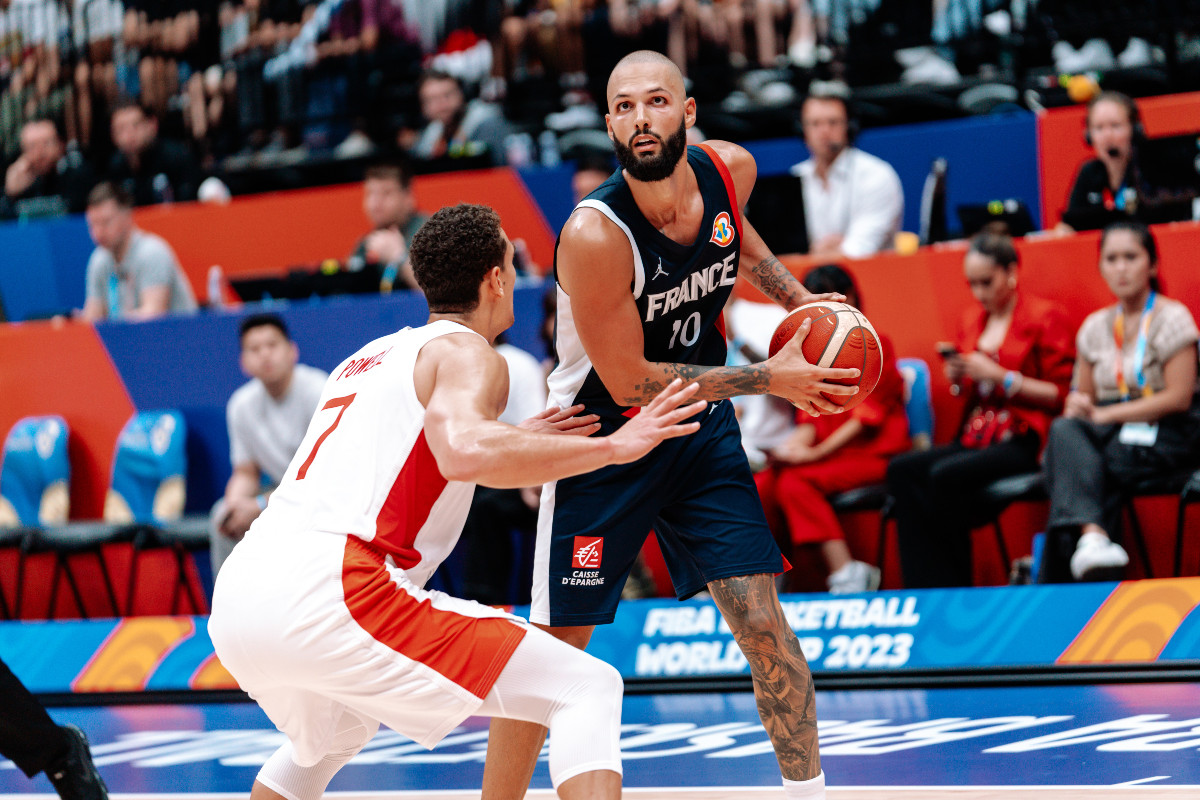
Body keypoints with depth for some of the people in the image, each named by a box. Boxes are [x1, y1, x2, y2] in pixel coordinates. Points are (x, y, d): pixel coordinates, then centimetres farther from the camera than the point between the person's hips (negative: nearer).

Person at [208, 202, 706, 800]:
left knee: (330, 737, 41)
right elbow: (464, 453, -19)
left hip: (236, 597, 9)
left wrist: (513, 442, 44)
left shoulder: (366, 358, 29)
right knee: (588, 690, -6)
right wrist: (612, 446, -13)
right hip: (330, 592, -9)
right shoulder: (466, 352, 4)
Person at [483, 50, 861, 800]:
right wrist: (769, 379, -20)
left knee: (762, 620, -2)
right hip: (604, 437, -5)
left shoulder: (731, 169, -10)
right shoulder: (596, 235, -29)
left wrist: (800, 300, 3)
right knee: (555, 650, 0)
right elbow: (629, 382, -23)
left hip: (700, 429, 5)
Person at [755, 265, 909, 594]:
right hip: (827, 452, 6)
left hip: (872, 453, -6)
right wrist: (794, 446, -11)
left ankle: (845, 572, -30)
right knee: (762, 484, -19)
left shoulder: (874, 345, -1)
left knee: (796, 481, -30)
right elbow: (811, 417, 13)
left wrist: (815, 453, -18)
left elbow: (867, 417, -10)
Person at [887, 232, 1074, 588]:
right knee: (902, 470, -22)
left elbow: (1059, 395, -8)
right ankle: (926, 589, -25)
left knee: (945, 475, -32)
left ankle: (957, 588, -18)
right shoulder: (971, 320, 19)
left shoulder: (1044, 317, 0)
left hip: (1022, 439, -6)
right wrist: (957, 378, 3)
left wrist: (999, 375, -14)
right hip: (975, 437, 6)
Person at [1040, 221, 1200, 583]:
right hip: (1113, 436, 5)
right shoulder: (1095, 327, 14)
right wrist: (1077, 405, -10)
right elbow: (1085, 395, 16)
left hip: (1169, 436, -5)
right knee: (1064, 431, -29)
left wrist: (1105, 414, -14)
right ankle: (1091, 534, -44)